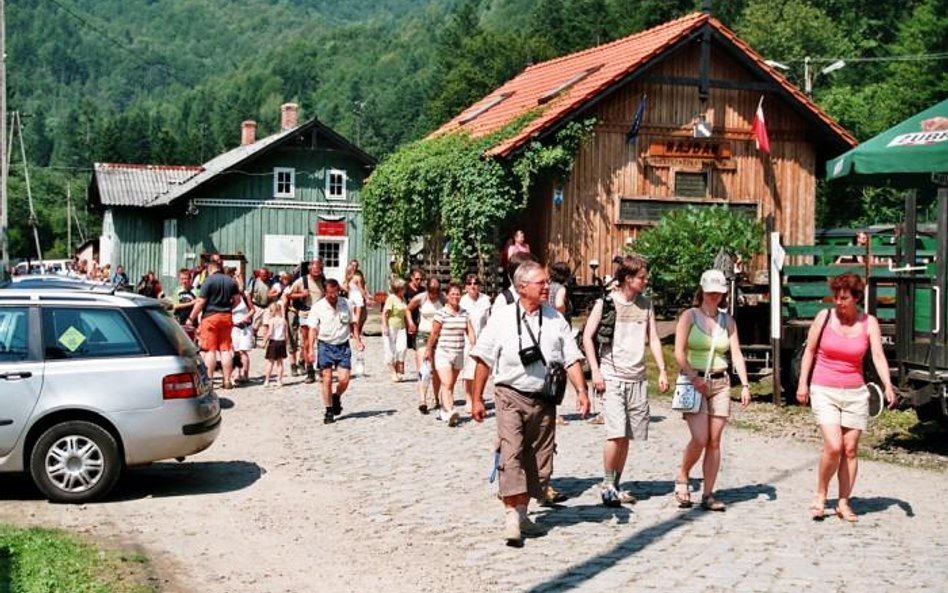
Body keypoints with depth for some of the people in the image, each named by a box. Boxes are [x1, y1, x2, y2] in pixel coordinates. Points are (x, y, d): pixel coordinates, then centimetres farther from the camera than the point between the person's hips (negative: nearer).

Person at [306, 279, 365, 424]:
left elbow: (352, 324, 14)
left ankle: (336, 397, 26)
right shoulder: (318, 307, -5)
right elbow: (313, 329, -5)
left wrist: (358, 341, 4)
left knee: (344, 380, -6)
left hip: (343, 346, 2)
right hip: (325, 346, -2)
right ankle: (329, 412, 9)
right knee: (327, 380, -3)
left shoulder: (345, 304, 3)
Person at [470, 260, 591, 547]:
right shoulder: (501, 319, -2)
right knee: (511, 454, -16)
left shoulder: (555, 319, 6)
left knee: (538, 459, 9)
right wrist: (477, 398, 1)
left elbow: (572, 358, 5)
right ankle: (511, 516, -17)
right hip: (511, 396, -4)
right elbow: (483, 360, 2)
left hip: (544, 399, 4)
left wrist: (581, 390, -7)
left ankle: (522, 514, 22)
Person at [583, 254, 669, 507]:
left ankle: (615, 486, 18)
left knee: (627, 436, 7)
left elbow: (653, 338, 13)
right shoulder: (606, 302, -3)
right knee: (617, 433, -15)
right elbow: (587, 337, -2)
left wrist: (662, 370, 3)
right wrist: (595, 371, -9)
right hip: (612, 378, -5)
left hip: (637, 378, 5)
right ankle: (607, 485, -1)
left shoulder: (646, 304, 10)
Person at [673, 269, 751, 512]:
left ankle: (708, 494, 8)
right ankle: (682, 479, 10)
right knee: (699, 439, -14)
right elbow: (679, 352, -6)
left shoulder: (727, 320, 11)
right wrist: (694, 377, -17)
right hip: (694, 383, -4)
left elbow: (736, 354, 7)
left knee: (714, 441, 2)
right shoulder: (690, 316, 1)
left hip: (720, 384, 4)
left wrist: (745, 384, -3)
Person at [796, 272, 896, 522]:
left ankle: (843, 503, 15)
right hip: (824, 391, -2)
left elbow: (878, 356, -11)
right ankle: (820, 495, 7)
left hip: (855, 393, 2)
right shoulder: (824, 317, -3)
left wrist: (887, 385, -26)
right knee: (833, 447, -15)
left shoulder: (869, 323, -1)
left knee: (850, 449, 3)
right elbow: (809, 351, 5)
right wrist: (802, 383, 0)